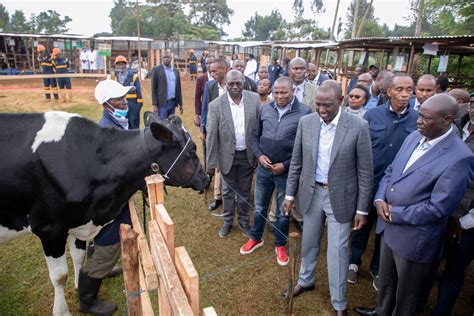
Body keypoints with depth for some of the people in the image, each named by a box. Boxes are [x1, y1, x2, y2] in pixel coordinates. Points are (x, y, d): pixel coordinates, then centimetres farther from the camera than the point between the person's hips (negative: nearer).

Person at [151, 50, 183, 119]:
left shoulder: (176, 71, 12)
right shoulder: (156, 70, -1)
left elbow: (178, 88, 15)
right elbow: (153, 88, -4)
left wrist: (180, 103, 12)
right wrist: (154, 104, -10)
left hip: (173, 102, 5)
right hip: (162, 103, -4)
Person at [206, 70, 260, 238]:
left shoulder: (255, 99, -9)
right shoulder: (216, 105, -13)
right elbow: (211, 136, -10)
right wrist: (211, 162, -8)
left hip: (247, 154, 1)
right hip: (228, 155, -1)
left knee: (244, 191, 17)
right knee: (228, 191, 17)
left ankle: (244, 221, 38)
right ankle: (227, 221, 38)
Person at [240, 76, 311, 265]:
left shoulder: (304, 113, -12)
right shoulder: (265, 109, 1)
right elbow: (255, 135, 8)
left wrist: (286, 165, -15)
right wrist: (259, 155, -8)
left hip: (287, 172, -3)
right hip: (263, 169, 3)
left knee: (283, 212, 14)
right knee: (259, 208, 19)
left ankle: (280, 245, 36)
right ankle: (256, 238, 41)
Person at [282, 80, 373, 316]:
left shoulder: (358, 126, -15)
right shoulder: (305, 122, -6)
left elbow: (365, 172, -9)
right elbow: (296, 162, 3)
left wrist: (362, 209, -7)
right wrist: (290, 193, 3)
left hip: (340, 196, -3)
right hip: (311, 193, 3)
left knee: (338, 251, 6)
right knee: (309, 243, 21)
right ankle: (305, 281, 46)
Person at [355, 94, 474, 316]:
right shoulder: (414, 137, 1)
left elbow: (438, 207, -23)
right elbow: (391, 171, 8)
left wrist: (396, 214, -16)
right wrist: (380, 199, -8)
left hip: (414, 237, -7)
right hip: (389, 226, 7)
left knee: (406, 292, 19)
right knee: (385, 280, 29)